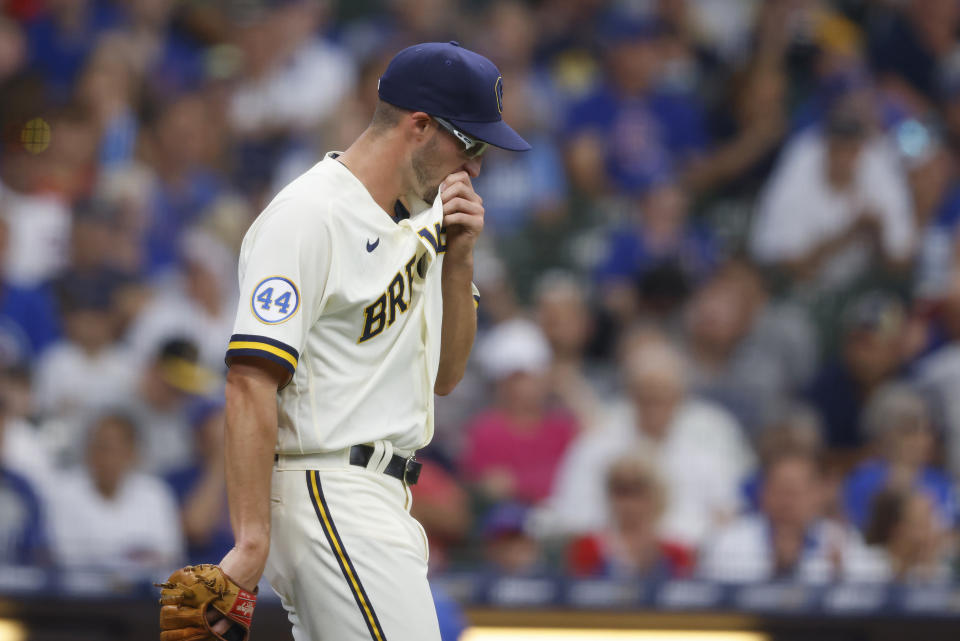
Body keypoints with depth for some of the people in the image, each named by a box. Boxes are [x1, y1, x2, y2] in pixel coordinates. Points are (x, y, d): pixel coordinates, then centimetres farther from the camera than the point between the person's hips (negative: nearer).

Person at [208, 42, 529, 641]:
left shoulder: (415, 220, 16)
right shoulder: (308, 216, -14)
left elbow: (445, 376, 19)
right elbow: (251, 380, -21)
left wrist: (458, 260, 3)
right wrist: (252, 543, -27)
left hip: (382, 502, 10)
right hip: (327, 495, -10)